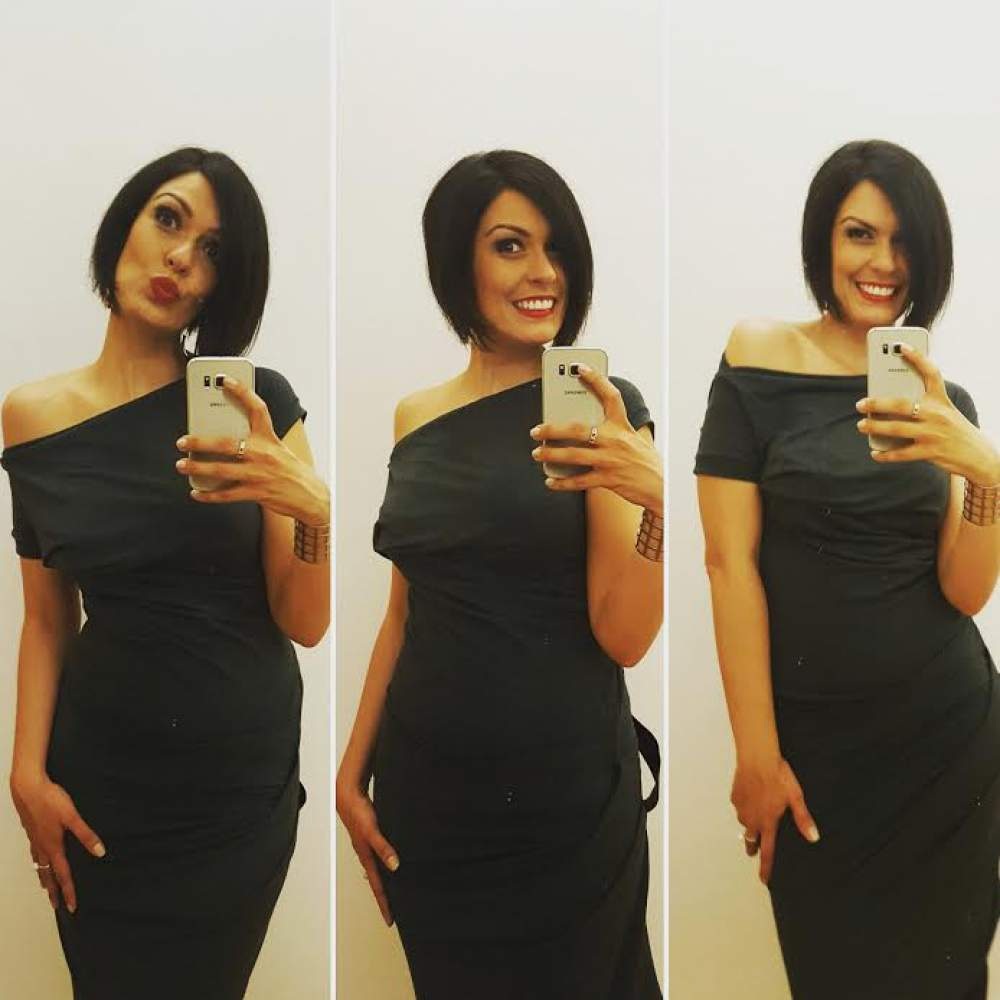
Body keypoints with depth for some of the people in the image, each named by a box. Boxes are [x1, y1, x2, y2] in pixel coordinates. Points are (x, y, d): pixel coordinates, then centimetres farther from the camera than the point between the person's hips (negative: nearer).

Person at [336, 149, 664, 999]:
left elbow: (624, 637, -14)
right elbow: (404, 613, 11)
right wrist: (353, 770, 10)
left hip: (562, 794, -3)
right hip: (424, 791, 4)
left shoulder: (600, 408, -8)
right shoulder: (416, 418, 4)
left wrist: (660, 504, -30)